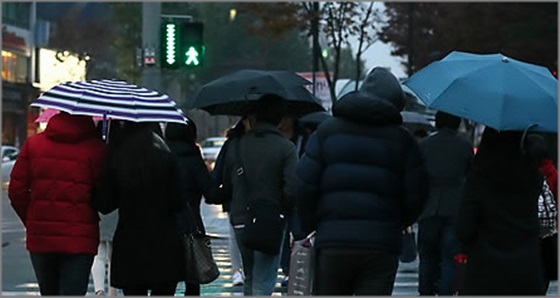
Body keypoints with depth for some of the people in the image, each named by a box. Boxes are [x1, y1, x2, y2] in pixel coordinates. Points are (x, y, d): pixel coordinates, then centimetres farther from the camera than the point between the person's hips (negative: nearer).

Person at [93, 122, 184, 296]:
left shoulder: (115, 159, -3)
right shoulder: (166, 158, -6)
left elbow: (104, 206, 2)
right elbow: (177, 204, -5)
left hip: (128, 246, 1)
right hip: (164, 247, -1)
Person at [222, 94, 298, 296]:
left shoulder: (235, 145, 4)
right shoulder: (285, 147, -9)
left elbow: (226, 183, 10)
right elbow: (292, 189, -15)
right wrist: (282, 207, 4)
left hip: (240, 221, 5)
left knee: (250, 279, 22)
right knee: (263, 284, -6)